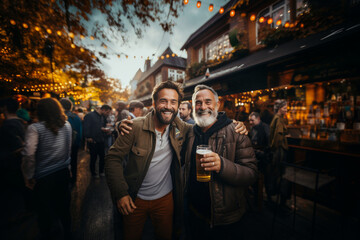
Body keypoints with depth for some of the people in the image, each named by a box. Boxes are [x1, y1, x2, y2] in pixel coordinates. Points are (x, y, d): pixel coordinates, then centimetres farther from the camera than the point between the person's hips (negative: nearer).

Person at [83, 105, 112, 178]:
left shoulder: (103, 117, 10)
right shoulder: (90, 116, -11)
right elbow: (86, 128, -14)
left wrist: (104, 129, -1)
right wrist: (88, 138, -17)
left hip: (101, 141, 6)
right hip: (93, 141, -6)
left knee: (102, 157, 11)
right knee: (93, 158, 9)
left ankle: (101, 171, 29)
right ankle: (93, 173, 28)